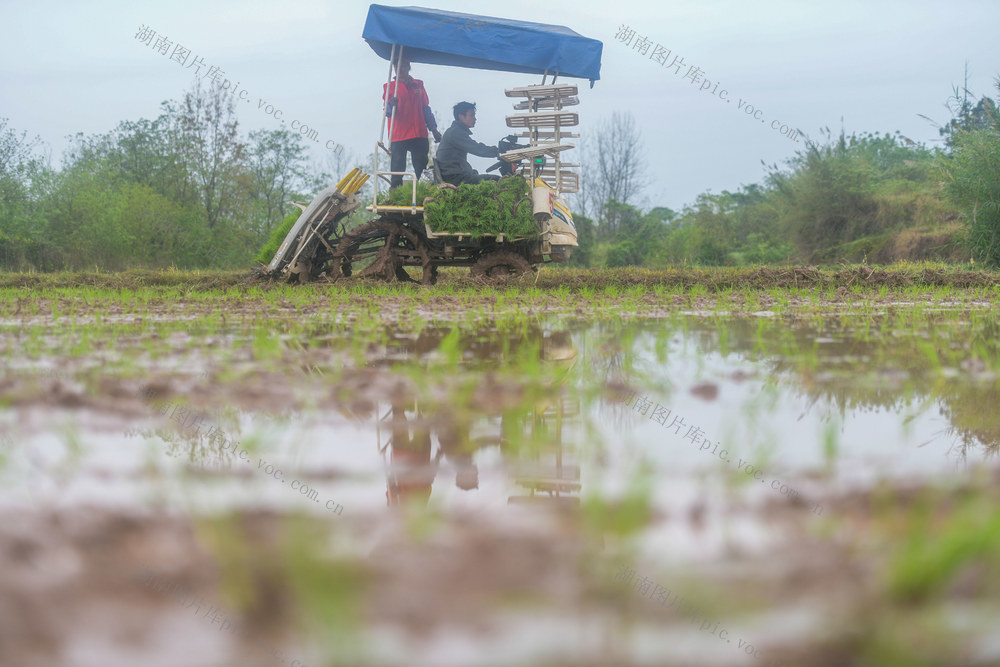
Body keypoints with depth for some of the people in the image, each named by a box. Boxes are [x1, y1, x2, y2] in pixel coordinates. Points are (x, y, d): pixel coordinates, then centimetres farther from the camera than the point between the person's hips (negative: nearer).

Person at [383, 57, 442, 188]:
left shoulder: (418, 85, 17)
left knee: (422, 171, -3)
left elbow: (426, 109, 20)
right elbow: (387, 111, -2)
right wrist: (391, 105, -25)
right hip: (398, 137, -2)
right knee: (397, 174, -7)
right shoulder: (389, 87, 9)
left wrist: (433, 129, 13)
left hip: (419, 135, 2)